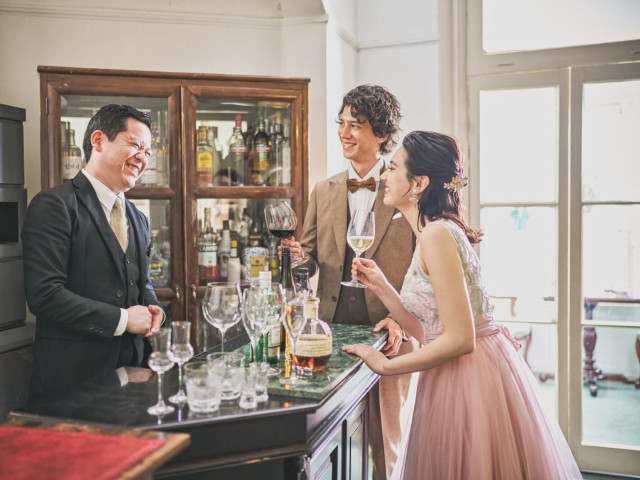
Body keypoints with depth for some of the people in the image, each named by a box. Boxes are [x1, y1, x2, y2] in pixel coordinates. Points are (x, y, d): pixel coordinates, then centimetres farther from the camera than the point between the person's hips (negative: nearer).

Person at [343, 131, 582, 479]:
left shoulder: (437, 234, -20)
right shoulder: (431, 233, 9)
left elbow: (459, 339, -23)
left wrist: (385, 365, -15)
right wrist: (380, 286, 6)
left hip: (473, 377, -9)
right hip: (458, 376, 9)